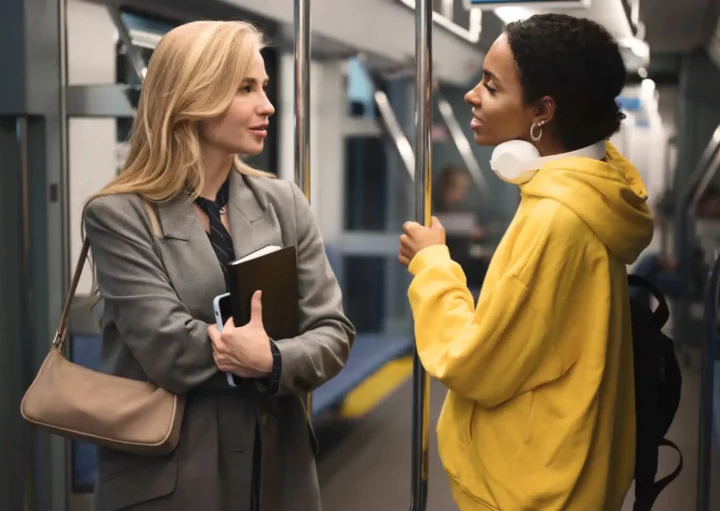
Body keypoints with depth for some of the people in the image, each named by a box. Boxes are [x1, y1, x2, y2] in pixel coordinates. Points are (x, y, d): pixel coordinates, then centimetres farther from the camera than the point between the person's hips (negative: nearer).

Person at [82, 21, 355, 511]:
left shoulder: (284, 203, 2)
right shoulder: (119, 214, -10)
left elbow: (334, 332, -3)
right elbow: (170, 351, -19)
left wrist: (273, 361, -22)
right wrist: (275, 348, -10)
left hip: (278, 470, 4)